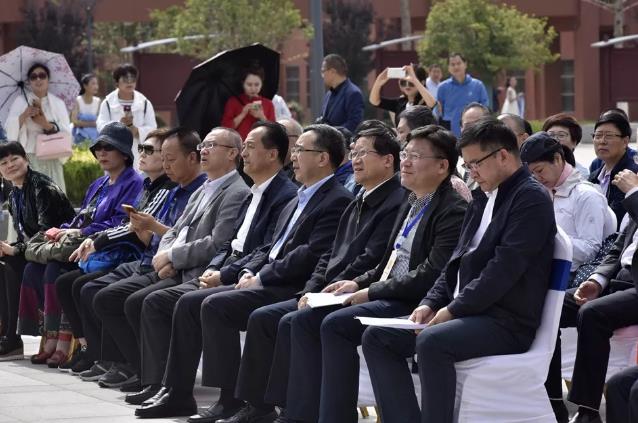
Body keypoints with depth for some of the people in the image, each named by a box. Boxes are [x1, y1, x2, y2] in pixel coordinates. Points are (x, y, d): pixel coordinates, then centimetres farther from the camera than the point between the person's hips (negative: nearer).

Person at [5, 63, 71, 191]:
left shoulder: (58, 103, 11)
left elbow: (66, 133, 3)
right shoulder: (21, 102, 7)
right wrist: (24, 115, -20)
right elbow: (10, 130, -4)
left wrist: (47, 125, -14)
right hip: (28, 160, -2)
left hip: (52, 162, 2)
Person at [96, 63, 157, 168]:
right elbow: (101, 126, -6)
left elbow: (152, 128, 3)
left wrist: (137, 131, -16)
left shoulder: (145, 103, 7)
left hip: (138, 154, 1)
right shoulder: (107, 103, 5)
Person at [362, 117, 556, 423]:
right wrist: (431, 303, 4)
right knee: (377, 337, -1)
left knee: (432, 341, -35)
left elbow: (505, 268, -19)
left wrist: (454, 309, -18)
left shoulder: (531, 199, -9)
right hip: (469, 313, 10)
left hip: (507, 322, -10)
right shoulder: (483, 199, 20)